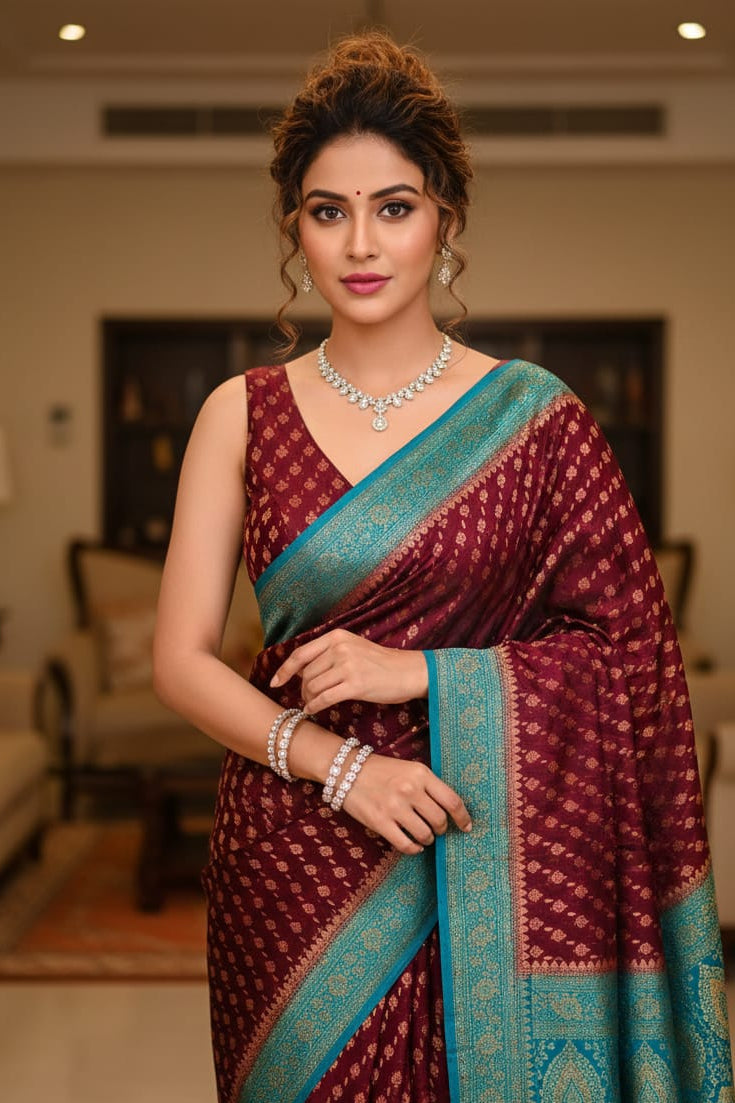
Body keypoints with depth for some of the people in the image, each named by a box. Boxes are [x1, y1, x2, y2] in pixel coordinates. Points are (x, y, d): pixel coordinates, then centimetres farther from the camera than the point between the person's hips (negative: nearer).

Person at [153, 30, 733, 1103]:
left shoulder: (533, 418, -2)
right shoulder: (243, 414, 2)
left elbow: (630, 652, -2)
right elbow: (184, 659, 0)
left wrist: (418, 674, -13)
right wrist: (333, 762, -15)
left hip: (485, 871, -1)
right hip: (293, 861, 1)